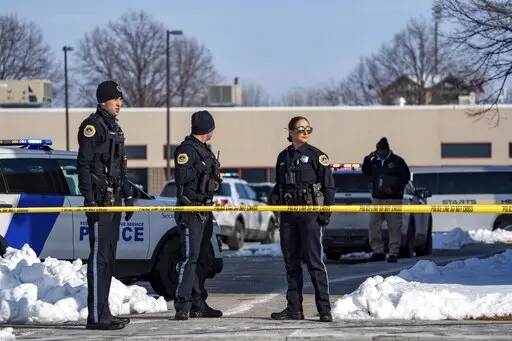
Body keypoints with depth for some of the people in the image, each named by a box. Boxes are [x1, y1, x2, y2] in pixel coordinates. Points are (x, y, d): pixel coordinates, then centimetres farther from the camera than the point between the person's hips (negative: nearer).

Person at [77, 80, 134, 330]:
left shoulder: (114, 128, 20)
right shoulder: (92, 126, -9)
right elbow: (83, 164, -15)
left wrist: (128, 196, 24)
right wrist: (89, 198, -22)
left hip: (114, 199, 10)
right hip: (100, 198, -10)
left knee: (108, 257, 12)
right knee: (99, 256, -11)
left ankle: (103, 312, 17)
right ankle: (96, 316, -13)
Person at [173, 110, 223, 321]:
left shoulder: (204, 150, 19)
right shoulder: (186, 149, -10)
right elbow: (181, 176, -21)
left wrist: (215, 180, 14)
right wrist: (201, 166, -19)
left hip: (205, 212, 10)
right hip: (191, 211, -10)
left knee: (202, 258, 12)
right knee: (190, 256, -13)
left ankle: (198, 303, 18)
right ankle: (182, 304, -15)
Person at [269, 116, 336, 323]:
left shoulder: (316, 155, -1)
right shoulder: (283, 157, 14)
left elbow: (329, 186, -3)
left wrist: (326, 212, -11)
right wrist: (274, 198, 4)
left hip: (310, 213, -6)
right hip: (288, 214, 6)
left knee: (314, 261, -9)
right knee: (291, 262, 8)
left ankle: (324, 309, -8)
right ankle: (294, 308, 14)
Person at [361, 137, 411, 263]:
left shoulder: (397, 161, -1)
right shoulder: (375, 161, 14)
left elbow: (406, 176, -3)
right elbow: (366, 173, 19)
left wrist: (394, 188, -12)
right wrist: (367, 159, 5)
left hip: (393, 199, -5)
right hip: (377, 198, 5)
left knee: (394, 227, -6)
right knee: (373, 225, 1)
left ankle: (393, 253, -2)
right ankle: (378, 251, 8)